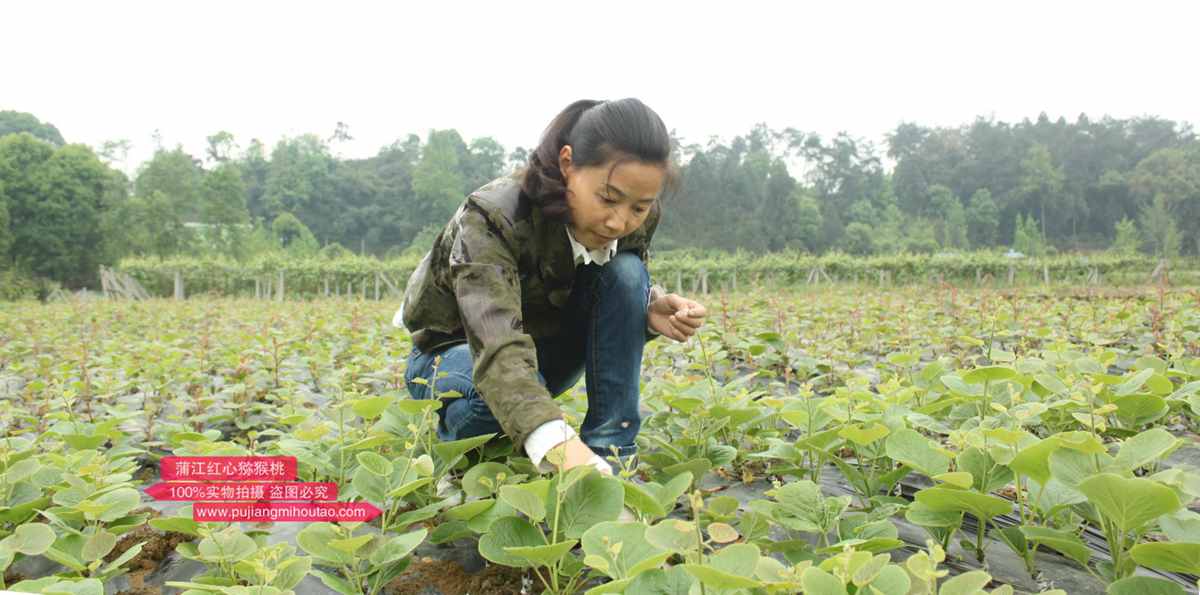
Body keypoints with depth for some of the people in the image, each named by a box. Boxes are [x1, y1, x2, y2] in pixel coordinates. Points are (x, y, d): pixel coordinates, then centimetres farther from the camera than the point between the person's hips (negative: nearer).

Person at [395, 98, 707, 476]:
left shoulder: (632, 222, -17)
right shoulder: (492, 218, -35)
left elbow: (623, 299, 0)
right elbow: (498, 348, -49)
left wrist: (650, 310, -25)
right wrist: (556, 444, -65)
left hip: (548, 345, 5)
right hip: (458, 351, -4)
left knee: (624, 271, -23)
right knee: (502, 391, -40)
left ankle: (610, 450, -18)